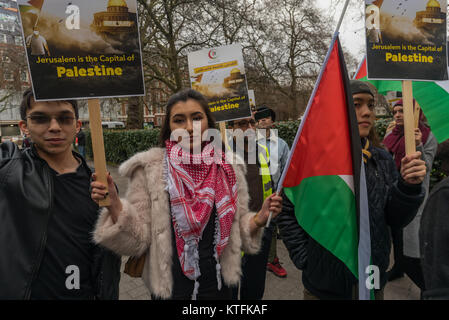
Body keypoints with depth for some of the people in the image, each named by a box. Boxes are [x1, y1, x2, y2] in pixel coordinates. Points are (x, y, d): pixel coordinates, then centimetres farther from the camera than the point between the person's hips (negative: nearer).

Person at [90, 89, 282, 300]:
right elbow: (138, 239, -11)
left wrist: (260, 219, -11)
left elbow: (237, 231, 6)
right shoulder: (150, 169, -11)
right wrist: (114, 206, -26)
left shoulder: (228, 168, -3)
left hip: (219, 283, 3)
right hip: (171, 285, -2)